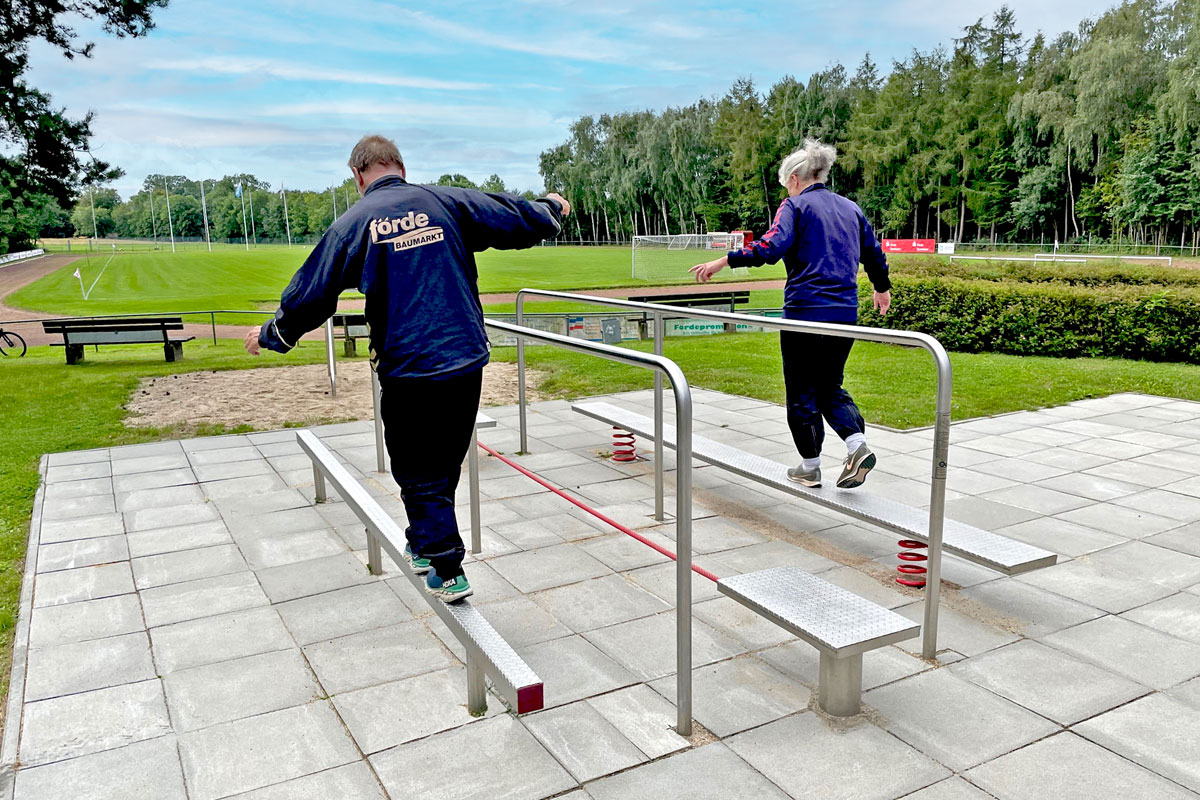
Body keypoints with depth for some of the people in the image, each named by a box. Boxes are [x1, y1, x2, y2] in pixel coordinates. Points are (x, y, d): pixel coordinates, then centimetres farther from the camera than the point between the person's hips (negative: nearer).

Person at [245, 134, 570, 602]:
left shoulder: (353, 224, -1)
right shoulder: (447, 202, 3)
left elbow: (310, 296, 3)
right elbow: (519, 221, 9)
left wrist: (270, 335, 21)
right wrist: (553, 211, 32)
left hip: (407, 371, -3)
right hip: (467, 361, 3)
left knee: (419, 474, 10)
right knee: (445, 464, 20)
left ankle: (447, 572, 11)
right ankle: (423, 546, 37)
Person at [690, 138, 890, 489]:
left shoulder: (796, 205, -4)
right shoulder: (850, 207, 15)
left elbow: (771, 247, -21)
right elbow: (874, 253, 22)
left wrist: (724, 261, -19)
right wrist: (882, 288, 39)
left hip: (805, 310, -6)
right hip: (845, 313, 6)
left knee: (802, 391, 7)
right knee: (830, 386, 18)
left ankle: (810, 467, 14)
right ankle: (858, 444, -4)